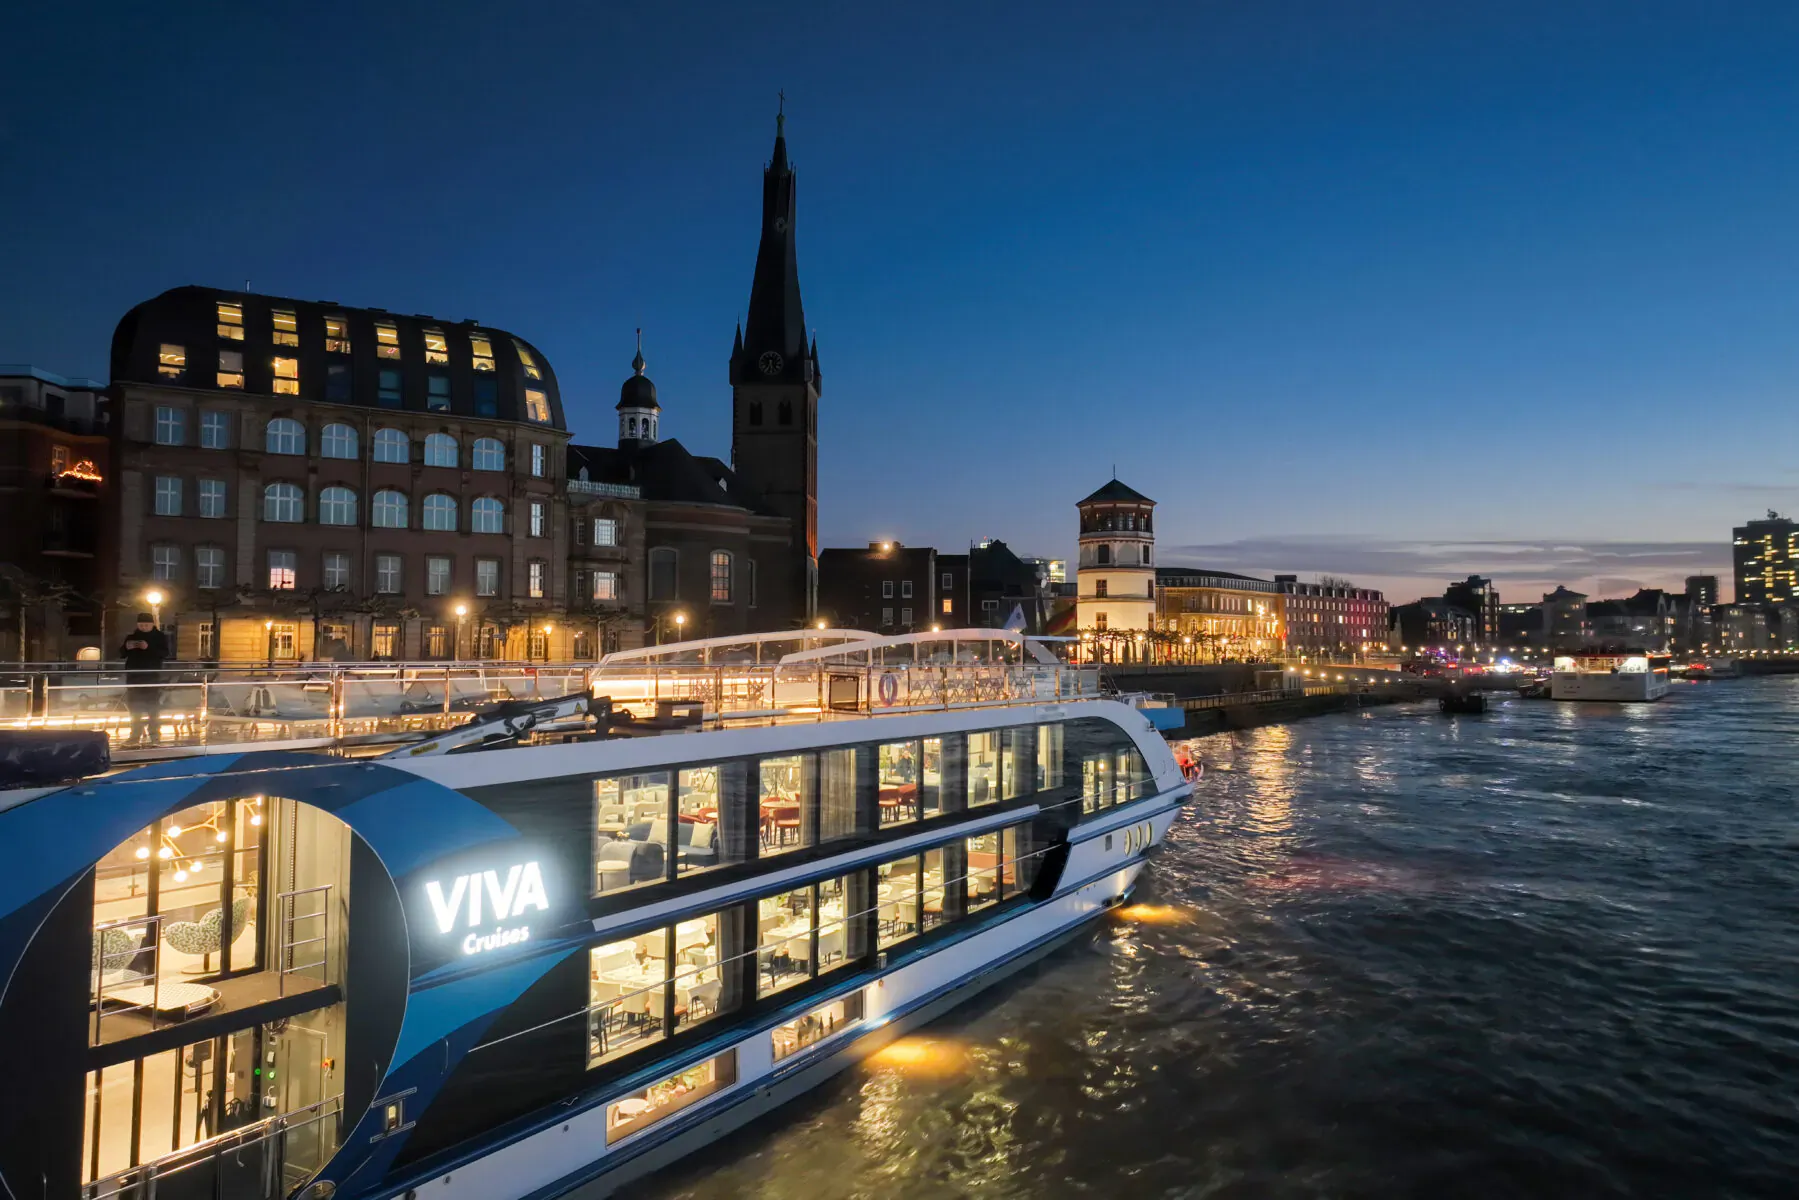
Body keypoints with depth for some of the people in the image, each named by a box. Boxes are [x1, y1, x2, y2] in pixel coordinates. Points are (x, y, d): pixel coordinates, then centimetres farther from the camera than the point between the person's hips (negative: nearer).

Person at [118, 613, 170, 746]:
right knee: (135, 708, 6)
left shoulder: (160, 636, 3)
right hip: (134, 676, 4)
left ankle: (153, 737, -3)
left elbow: (165, 654, -10)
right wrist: (126, 647, -10)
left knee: (153, 708, -5)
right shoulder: (131, 636, 12)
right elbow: (121, 654, 13)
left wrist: (149, 648, -24)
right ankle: (135, 736, 13)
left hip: (152, 677, -4)